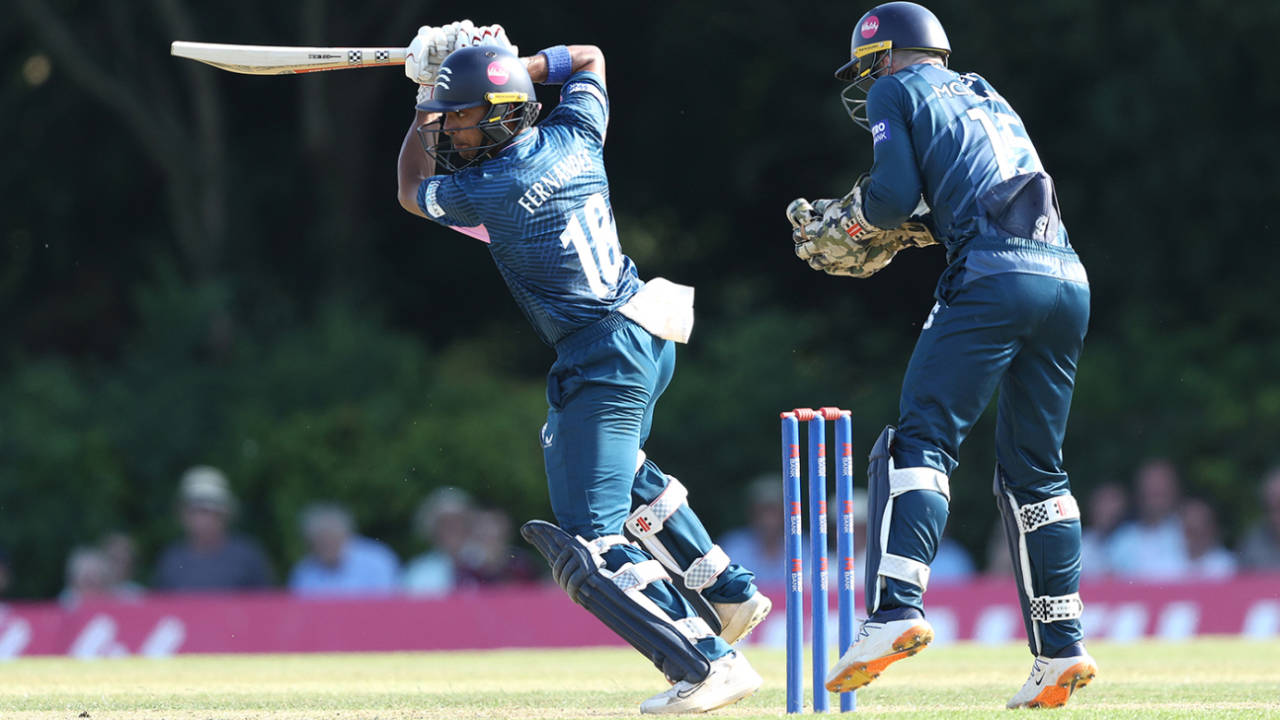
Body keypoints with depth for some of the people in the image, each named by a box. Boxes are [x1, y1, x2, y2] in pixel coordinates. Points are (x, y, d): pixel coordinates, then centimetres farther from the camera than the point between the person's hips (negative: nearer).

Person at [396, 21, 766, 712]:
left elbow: (410, 190, 8)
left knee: (591, 544, -11)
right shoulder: (572, 138, 3)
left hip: (604, 360, -9)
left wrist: (428, 100, 14)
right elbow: (588, 58, 26)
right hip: (649, 340, 9)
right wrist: (510, 65, 20)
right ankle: (725, 591, 35)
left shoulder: (487, 190, -15)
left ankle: (709, 662, -23)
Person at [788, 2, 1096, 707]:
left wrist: (846, 224, 16)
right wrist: (911, 226, 24)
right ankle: (1060, 650, 9)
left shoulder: (895, 92, 11)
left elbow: (893, 196, -2)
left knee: (921, 438, -11)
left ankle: (897, 608, -28)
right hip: (1068, 282, 7)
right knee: (1032, 466, 13)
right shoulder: (986, 98, 32)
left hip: (992, 279, -7)